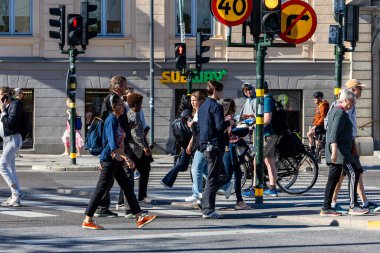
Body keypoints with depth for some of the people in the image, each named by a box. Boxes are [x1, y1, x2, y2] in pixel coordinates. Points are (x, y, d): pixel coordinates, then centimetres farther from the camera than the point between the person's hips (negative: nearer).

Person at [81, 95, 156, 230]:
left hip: (115, 159, 10)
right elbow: (113, 144, -24)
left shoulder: (115, 120, 14)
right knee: (101, 189, -5)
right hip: (109, 159, -10)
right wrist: (127, 158, -27)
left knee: (128, 187, 7)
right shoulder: (112, 120, -16)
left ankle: (139, 218, 7)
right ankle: (87, 221, 1)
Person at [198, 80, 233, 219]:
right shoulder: (216, 106, -12)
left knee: (213, 177, 18)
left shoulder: (202, 107, 15)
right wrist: (229, 123, -2)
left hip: (205, 145, 9)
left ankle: (206, 207, 18)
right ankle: (208, 210, -7)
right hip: (215, 145, -9)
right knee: (212, 179, -6)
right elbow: (220, 126, -22)